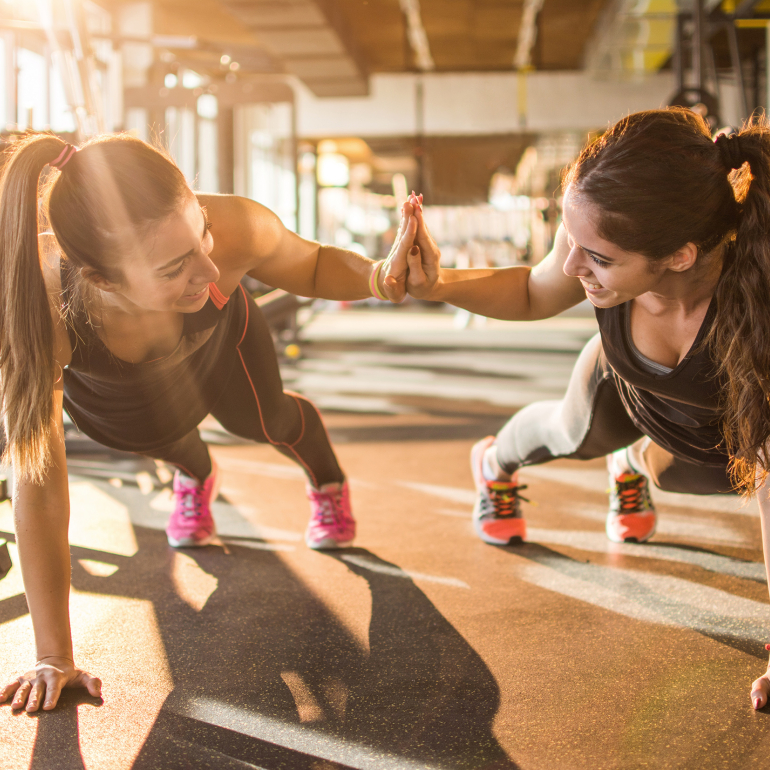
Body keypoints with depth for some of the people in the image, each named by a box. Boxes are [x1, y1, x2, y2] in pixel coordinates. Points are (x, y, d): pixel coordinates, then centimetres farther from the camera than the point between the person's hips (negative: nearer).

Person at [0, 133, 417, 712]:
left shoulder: (235, 228, -47)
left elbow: (312, 265, -21)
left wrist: (376, 275, -45)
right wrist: (54, 658, -37)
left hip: (215, 342, 0)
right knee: (160, 439, 27)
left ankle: (329, 485, 60)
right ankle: (195, 476, 65)